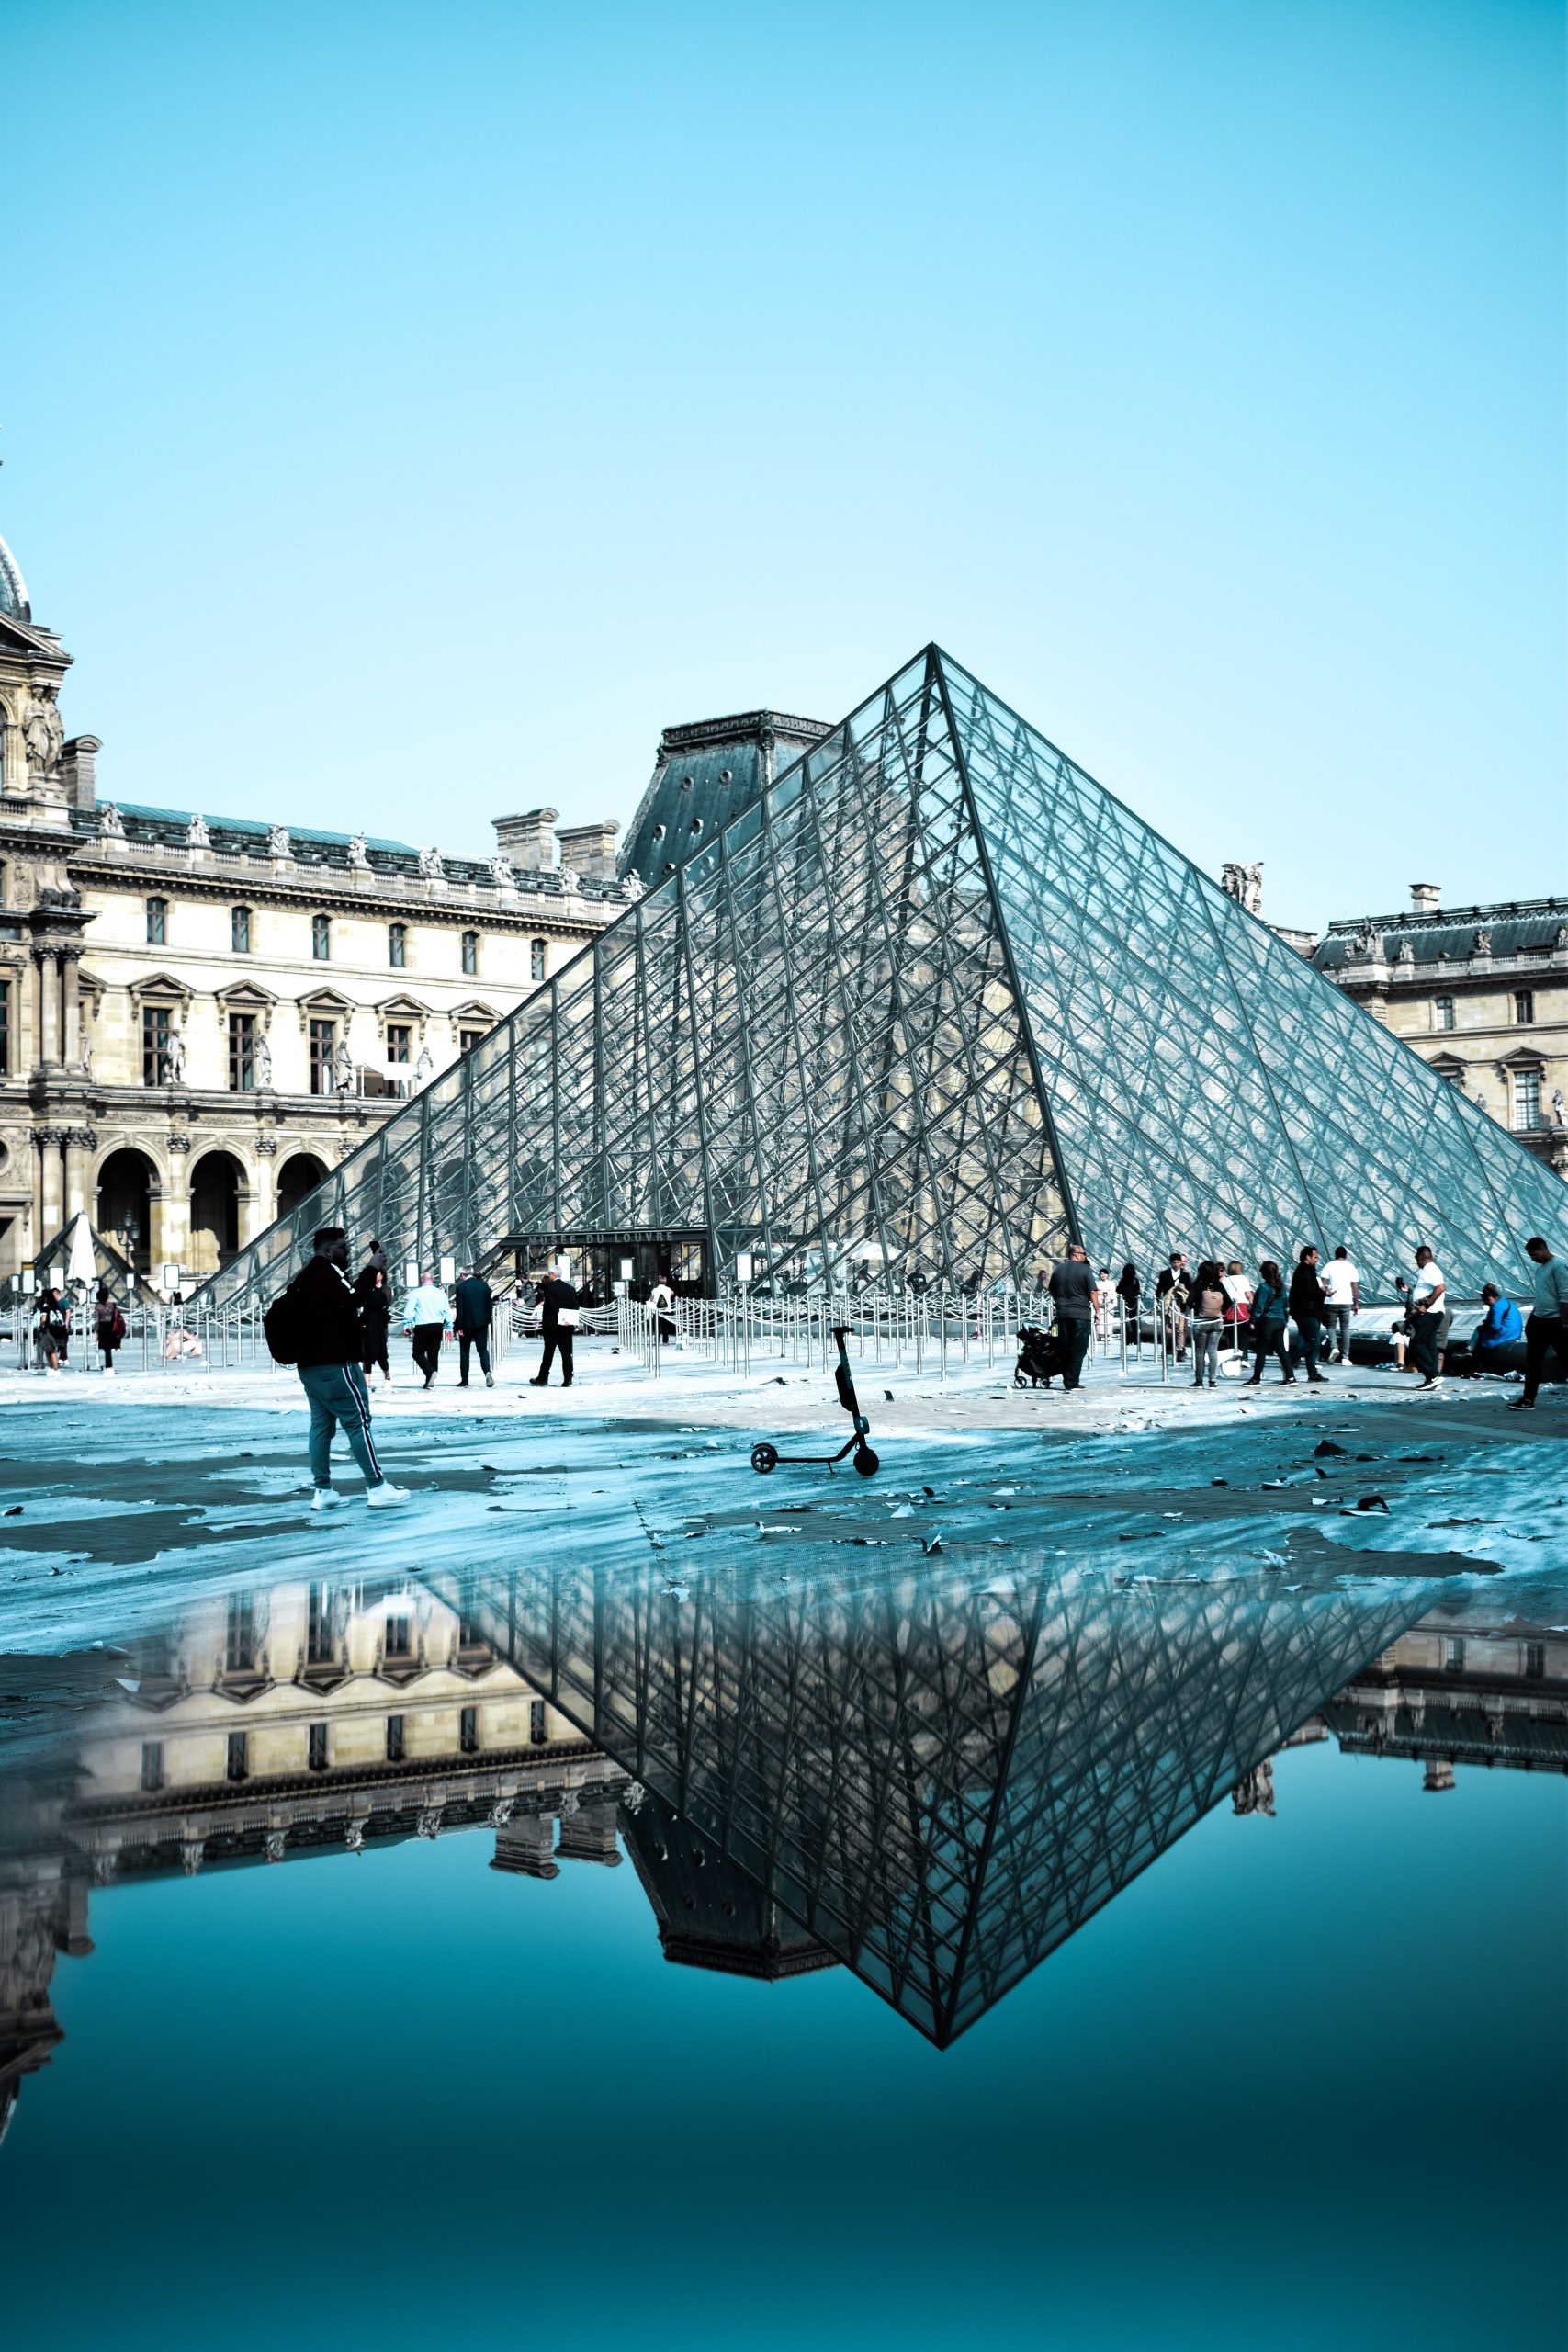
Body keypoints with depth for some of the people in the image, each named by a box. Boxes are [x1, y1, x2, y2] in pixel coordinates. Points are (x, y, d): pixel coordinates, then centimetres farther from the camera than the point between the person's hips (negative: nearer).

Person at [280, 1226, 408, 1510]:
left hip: (309, 1364, 10)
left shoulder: (304, 1278, 17)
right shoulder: (328, 1273, -12)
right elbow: (352, 1300, -20)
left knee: (321, 1424, 9)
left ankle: (322, 1490, 8)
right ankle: (377, 1488, -8)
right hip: (335, 1363, -10)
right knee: (358, 1421, -7)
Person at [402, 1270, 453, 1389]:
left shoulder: (416, 1293, -3)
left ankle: (430, 1371, -20)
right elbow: (448, 1312, 13)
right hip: (438, 1326, 4)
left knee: (418, 1353, 3)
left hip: (422, 1327, -4)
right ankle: (429, 1382, 9)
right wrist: (449, 1327, 20)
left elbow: (409, 1310, -8)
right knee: (433, 1354, 9)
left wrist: (406, 1325, -3)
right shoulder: (441, 1293, 8)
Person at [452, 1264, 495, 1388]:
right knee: (483, 1349, 7)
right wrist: (487, 1320, 11)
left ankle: (464, 1379, 11)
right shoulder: (484, 1285, 1)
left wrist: (459, 1327, -7)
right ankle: (488, 1372, -17)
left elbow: (459, 1309, -11)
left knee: (464, 1351, 10)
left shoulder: (461, 1288, -10)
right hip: (481, 1323, 3)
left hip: (466, 1324, -3)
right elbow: (490, 1304, 3)